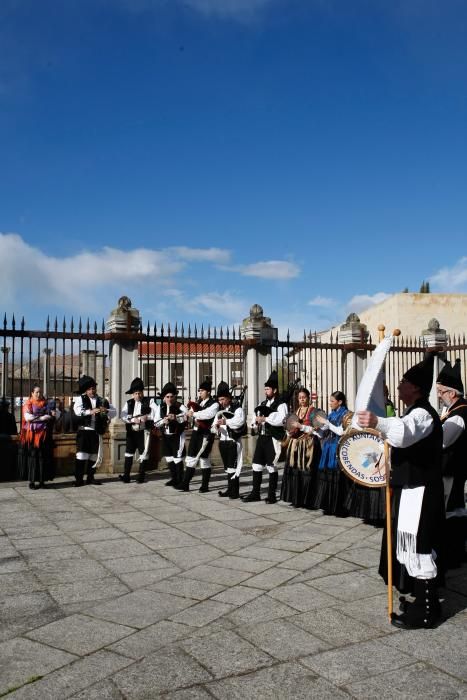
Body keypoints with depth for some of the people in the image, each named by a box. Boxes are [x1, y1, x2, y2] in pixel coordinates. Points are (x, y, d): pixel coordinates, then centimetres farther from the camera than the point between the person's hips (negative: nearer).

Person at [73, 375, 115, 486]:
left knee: (94, 455, 8)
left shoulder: (101, 400, 12)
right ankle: (79, 478, 1)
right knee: (82, 454, -6)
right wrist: (90, 411, -27)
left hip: (97, 432, 4)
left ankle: (90, 477, 20)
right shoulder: (80, 399, 2)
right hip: (84, 430, -3)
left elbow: (114, 411, 9)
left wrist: (106, 411, -11)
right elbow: (77, 410, -16)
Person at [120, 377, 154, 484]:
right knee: (129, 452, 2)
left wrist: (146, 417, -21)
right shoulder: (129, 403, 7)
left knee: (143, 453, 3)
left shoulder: (148, 402, 0)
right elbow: (123, 416, -3)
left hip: (144, 431, -2)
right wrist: (133, 420, -18)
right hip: (131, 431, 2)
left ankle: (141, 476, 12)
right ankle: (126, 475, 7)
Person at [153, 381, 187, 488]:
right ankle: (173, 478, 28)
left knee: (178, 458, -6)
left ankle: (180, 480, 2)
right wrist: (163, 421, -18)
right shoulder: (160, 407, 4)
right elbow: (156, 422, 4)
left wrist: (176, 417, -34)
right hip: (165, 436, 6)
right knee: (169, 458, 15)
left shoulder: (180, 407, -10)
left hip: (177, 436, -6)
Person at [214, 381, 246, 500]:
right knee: (227, 467, 13)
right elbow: (215, 423, 14)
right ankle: (230, 489, 21)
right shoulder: (220, 411, 16)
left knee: (233, 466, -7)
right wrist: (216, 426, -10)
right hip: (222, 441, 7)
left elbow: (239, 421, -23)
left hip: (233, 442, -7)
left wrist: (226, 421, -33)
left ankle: (235, 491, -2)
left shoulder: (237, 409, -6)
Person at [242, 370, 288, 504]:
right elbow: (257, 418, 22)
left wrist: (265, 419, -20)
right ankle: (255, 493, 18)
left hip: (273, 439, -7)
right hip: (261, 437, 7)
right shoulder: (263, 404, 17)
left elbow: (281, 420, -22)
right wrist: (257, 422, -1)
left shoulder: (281, 404, -7)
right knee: (257, 465, 9)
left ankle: (272, 495, 10)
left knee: (272, 467, 0)